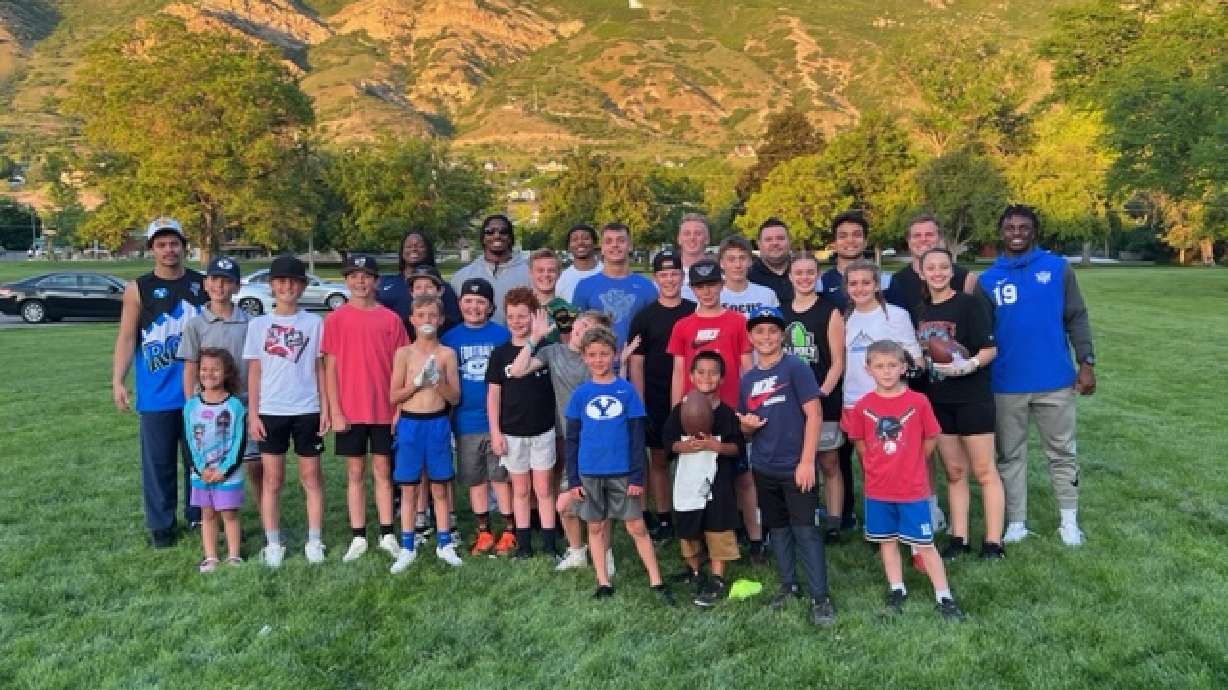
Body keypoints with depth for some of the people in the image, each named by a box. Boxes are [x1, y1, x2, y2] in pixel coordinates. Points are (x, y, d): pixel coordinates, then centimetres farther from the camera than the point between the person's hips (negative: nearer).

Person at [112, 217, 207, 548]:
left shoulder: (203, 284, 4)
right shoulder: (137, 289, -1)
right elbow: (126, 338, -3)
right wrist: (117, 381, -12)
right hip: (156, 394, -1)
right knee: (158, 461, 6)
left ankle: (198, 516, 25)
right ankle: (161, 524, 17)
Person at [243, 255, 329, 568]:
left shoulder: (314, 322, 2)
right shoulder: (259, 324, 3)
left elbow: (320, 368, 4)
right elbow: (254, 372, 4)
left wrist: (325, 409, -1)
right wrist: (252, 414, -1)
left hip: (307, 411, 0)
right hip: (270, 411, 0)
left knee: (311, 477, 5)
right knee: (272, 479, 6)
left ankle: (314, 542, 13)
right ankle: (273, 544, 14)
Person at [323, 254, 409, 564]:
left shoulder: (390, 319, 1)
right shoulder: (335, 319, 0)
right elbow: (330, 367, 0)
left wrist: (399, 408, -2)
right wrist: (335, 410, -6)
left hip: (384, 410, 0)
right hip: (349, 411, 0)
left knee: (383, 471, 8)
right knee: (355, 473, 8)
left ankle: (388, 535, 16)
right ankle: (358, 538, 15)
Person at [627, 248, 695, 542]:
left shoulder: (695, 313, 5)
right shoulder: (644, 317, 3)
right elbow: (636, 364, 1)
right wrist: (639, 404, -6)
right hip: (656, 402, 0)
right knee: (658, 459, 6)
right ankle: (663, 519, 16)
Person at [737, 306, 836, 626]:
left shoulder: (796, 368, -8)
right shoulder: (747, 379, 9)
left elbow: (814, 414, -12)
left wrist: (807, 461, -17)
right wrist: (746, 426, -8)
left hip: (796, 466, -6)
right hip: (763, 469, 6)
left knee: (805, 530, -6)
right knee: (777, 528, 15)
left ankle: (820, 597, 1)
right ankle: (788, 585, 29)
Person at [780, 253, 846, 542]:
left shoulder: (830, 313, -2)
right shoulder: (780, 313, 10)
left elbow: (838, 362, -5)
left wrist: (822, 393, -16)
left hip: (823, 400, -3)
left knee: (829, 464, 3)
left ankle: (833, 524, 10)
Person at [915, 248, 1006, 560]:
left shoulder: (970, 304, -9)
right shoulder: (920, 310, 9)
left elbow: (990, 349, -12)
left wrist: (968, 365, -28)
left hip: (972, 399, -5)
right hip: (938, 401, 5)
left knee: (984, 471, 1)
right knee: (954, 471, 11)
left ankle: (993, 541, 8)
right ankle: (959, 537, 17)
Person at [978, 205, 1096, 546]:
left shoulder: (1058, 268, 1)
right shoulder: (987, 279, 3)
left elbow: (1076, 317, 2)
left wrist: (1086, 362, -6)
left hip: (1055, 381, -1)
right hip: (1006, 385, 1)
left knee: (1062, 453, 10)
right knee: (1010, 455, 9)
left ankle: (1069, 521, 23)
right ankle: (1016, 523, 20)